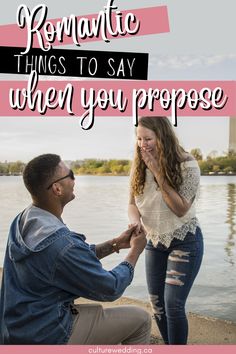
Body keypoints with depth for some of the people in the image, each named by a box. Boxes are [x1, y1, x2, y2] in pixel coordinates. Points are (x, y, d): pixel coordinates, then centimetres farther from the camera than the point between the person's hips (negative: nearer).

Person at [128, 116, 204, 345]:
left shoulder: (187, 165, -18)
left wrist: (158, 173, -27)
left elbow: (181, 209, -20)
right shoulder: (139, 167, -4)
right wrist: (135, 222, -23)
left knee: (173, 305, -9)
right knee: (156, 304, 12)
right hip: (154, 242, 5)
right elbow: (133, 203, 1)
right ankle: (169, 345, 35)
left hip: (184, 242, -5)